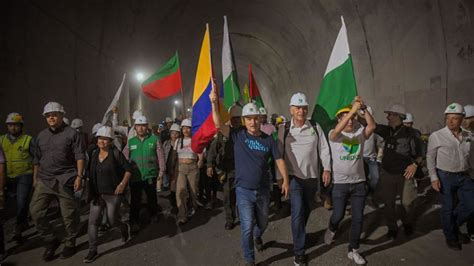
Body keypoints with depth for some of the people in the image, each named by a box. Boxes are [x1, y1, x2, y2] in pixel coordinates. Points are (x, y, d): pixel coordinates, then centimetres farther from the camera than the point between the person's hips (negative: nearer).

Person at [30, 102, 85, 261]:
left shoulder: (71, 134, -3)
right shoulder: (41, 136, 13)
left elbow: (79, 157, -7)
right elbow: (37, 160, 19)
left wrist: (79, 176, -15)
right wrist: (35, 179, 17)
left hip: (65, 180, -5)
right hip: (44, 180, 5)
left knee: (69, 214, 2)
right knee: (36, 211, -1)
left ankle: (70, 244, 22)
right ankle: (51, 241, 20)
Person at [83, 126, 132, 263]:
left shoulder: (116, 153, -11)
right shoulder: (94, 154, 4)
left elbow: (128, 169, -9)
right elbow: (90, 171, 17)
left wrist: (123, 184, -19)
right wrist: (90, 187, 9)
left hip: (113, 194, -4)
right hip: (97, 194, 5)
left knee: (112, 220, 4)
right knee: (93, 221, 0)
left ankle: (125, 227, 37)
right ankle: (93, 250, 13)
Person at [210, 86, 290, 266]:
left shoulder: (268, 140, -2)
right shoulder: (238, 135, -8)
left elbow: (279, 160, 2)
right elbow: (219, 125, -19)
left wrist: (285, 180, -4)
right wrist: (214, 103, -31)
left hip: (263, 190, 3)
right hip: (244, 191, -3)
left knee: (262, 223, 23)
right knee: (247, 228, 1)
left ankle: (258, 237, 57)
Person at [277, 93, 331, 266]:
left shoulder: (315, 127, 1)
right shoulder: (284, 129, -3)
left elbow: (324, 149, 3)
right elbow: (279, 154, -1)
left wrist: (326, 169, -6)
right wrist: (280, 177, -2)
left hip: (312, 177, 3)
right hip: (294, 177, -3)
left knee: (306, 211, 17)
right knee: (297, 212, -10)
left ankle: (300, 236, 43)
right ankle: (299, 252, 2)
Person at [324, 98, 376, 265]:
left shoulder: (360, 133, 1)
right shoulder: (334, 134, -6)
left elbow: (372, 126, -18)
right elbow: (338, 130, -30)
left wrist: (363, 109, -29)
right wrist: (352, 110, -36)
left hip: (359, 182, 3)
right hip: (340, 183, -2)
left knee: (358, 218, 7)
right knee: (338, 215, 8)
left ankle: (353, 251, 24)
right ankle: (332, 229, 44)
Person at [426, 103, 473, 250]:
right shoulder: (436, 136, -9)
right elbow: (430, 158, -5)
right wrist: (434, 178, -11)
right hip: (445, 177, -4)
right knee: (448, 208, 6)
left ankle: (452, 224, 33)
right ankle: (451, 238, 25)